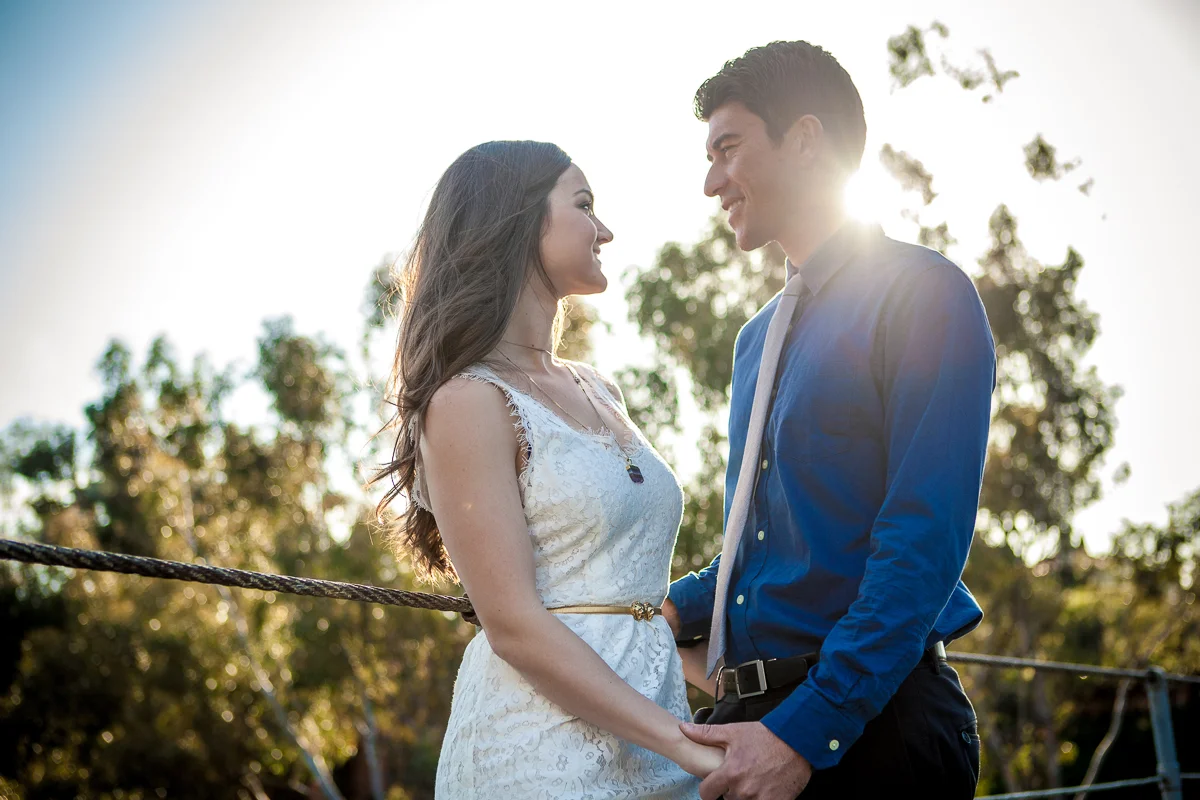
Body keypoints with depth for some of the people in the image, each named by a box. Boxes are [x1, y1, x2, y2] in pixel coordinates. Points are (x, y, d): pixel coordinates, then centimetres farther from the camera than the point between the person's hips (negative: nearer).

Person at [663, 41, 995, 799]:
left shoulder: (922, 295, -8)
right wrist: (673, 610, 3)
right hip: (750, 711, 7)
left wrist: (805, 731, -23)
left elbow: (924, 543, -18)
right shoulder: (757, 337, 15)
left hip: (872, 719, -7)